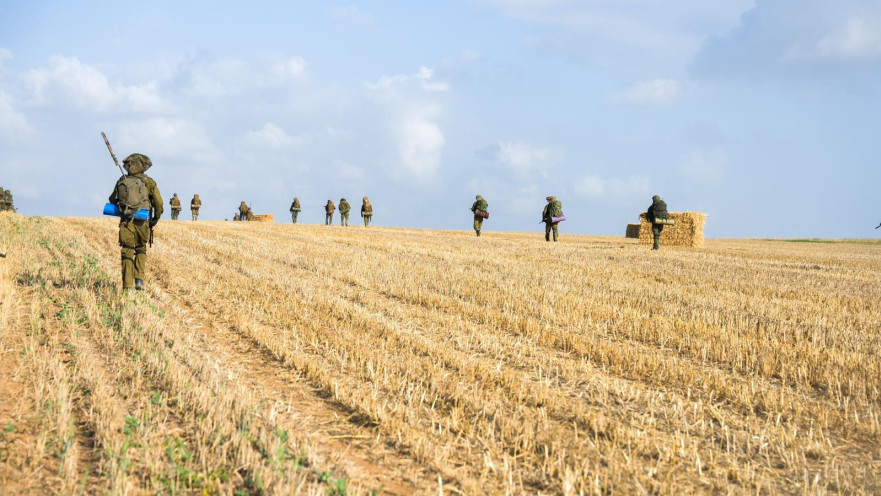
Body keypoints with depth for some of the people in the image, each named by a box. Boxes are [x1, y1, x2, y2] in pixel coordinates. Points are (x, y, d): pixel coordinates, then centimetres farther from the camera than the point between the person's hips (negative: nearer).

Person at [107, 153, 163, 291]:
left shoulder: (121, 181, 5)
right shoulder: (149, 182, -1)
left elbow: (112, 201, 14)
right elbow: (158, 203, -5)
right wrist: (155, 219, 8)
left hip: (126, 222, 1)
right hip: (142, 222, -1)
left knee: (127, 252, 8)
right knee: (141, 250, 18)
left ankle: (127, 285, 3)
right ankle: (139, 279, 3)